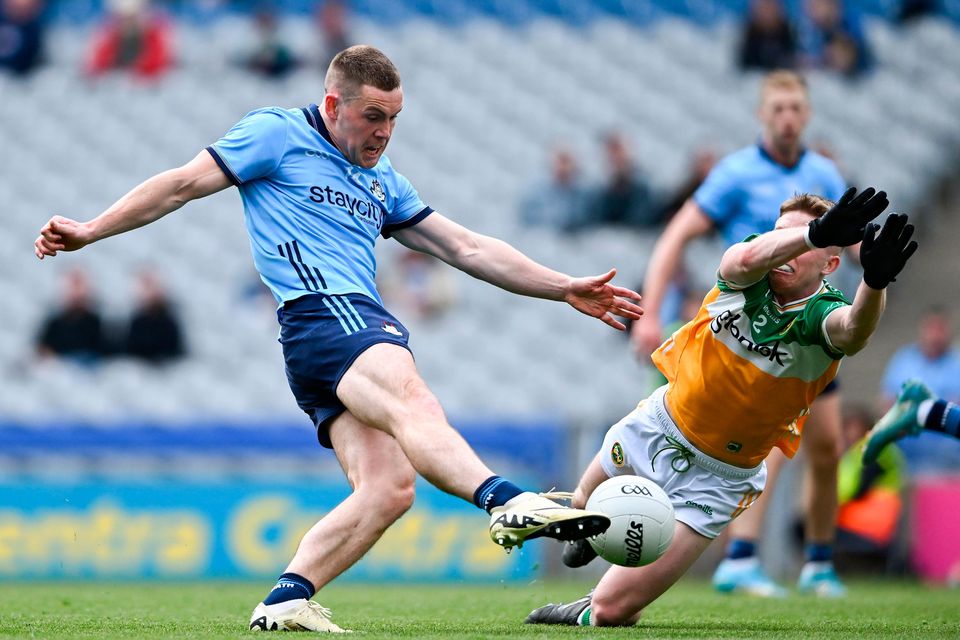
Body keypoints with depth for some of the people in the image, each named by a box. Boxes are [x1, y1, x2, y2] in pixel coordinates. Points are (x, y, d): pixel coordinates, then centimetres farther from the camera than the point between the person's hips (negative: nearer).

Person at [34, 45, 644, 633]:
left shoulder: (382, 181, 30)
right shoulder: (278, 134, 10)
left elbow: (467, 248, 31)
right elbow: (183, 184, 11)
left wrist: (567, 289, 26)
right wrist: (89, 231, 8)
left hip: (361, 327, 9)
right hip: (324, 312, -9)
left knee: (389, 486, -11)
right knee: (413, 402, -34)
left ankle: (286, 599, -6)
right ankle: (509, 502, -60)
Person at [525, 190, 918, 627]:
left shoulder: (820, 315, -24)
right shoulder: (750, 279, -17)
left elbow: (852, 329, -50)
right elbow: (745, 259, -43)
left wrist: (875, 281, -72)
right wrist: (815, 232, -63)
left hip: (715, 478, -3)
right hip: (658, 424, 3)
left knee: (610, 610, -8)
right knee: (584, 509, 31)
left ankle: (583, 614, 27)